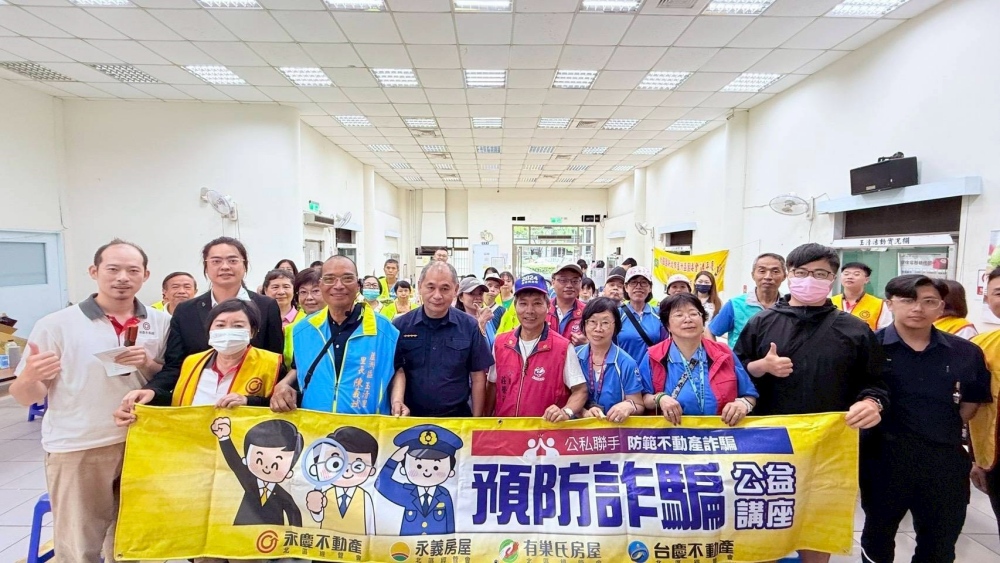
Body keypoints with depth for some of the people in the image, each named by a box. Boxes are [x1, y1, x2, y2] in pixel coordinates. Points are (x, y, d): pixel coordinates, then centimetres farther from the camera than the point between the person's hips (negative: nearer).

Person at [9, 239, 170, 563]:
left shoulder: (161, 323, 0)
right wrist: (30, 378, -25)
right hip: (77, 449, -2)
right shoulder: (56, 325, -7)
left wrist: (147, 364, -14)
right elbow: (25, 397, -3)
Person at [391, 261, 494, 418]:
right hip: (410, 416, 1)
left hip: (457, 417, 0)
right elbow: (397, 369, -5)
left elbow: (478, 377, -1)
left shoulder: (470, 327, -6)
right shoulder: (401, 326, -5)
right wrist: (397, 401, -23)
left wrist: (476, 420, -1)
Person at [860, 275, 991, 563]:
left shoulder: (966, 353, 1)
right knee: (878, 535, 19)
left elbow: (973, 401, 13)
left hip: (945, 462, 3)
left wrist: (945, 431, 3)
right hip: (884, 459, -3)